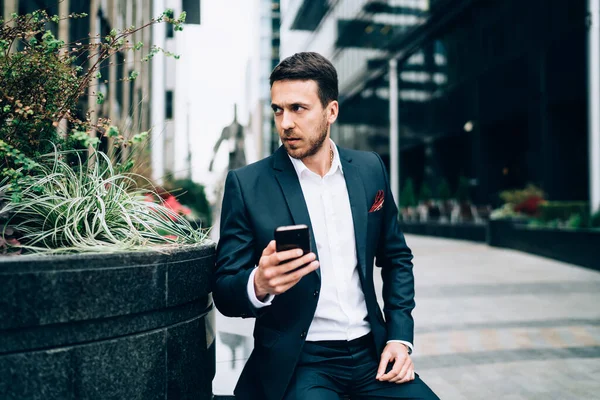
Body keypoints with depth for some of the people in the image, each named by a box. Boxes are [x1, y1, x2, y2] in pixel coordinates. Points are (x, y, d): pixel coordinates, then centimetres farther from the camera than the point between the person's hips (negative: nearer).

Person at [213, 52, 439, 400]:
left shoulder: (369, 169, 3)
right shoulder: (247, 184, -7)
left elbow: (396, 258, 13)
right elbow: (225, 292, -5)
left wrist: (400, 336, 2)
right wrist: (259, 284, -27)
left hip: (370, 352, 4)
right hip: (296, 362, -3)